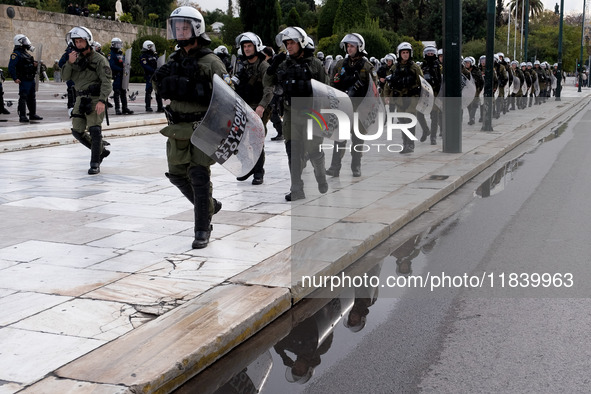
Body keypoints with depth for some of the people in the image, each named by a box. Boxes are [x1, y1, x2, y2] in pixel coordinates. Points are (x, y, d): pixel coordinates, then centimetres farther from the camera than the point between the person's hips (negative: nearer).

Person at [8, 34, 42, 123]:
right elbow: (11, 67, -18)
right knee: (23, 97, -9)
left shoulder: (26, 53, 17)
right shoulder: (16, 54, -11)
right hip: (24, 80, -9)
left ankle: (33, 114, 25)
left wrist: (34, 65, 5)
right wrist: (15, 78, -24)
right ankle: (22, 116, -8)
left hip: (31, 79, 9)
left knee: (32, 98, 15)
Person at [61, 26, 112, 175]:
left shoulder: (99, 60, -8)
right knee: (77, 131, 7)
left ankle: (95, 164, -7)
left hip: (95, 99, -7)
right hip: (80, 99, 7)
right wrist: (69, 63, -13)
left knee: (94, 130, -14)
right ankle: (101, 150, 26)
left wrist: (102, 101, -27)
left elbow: (106, 81, -16)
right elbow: (65, 77, 6)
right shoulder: (76, 58, 12)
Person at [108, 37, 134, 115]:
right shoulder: (111, 54, -6)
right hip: (116, 76, -8)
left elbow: (124, 63, 23)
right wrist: (121, 69, -21)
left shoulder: (121, 54, 20)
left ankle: (125, 108, 12)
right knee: (117, 92, -5)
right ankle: (117, 109, -3)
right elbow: (112, 66, -16)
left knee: (123, 92, 8)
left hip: (123, 76, 8)